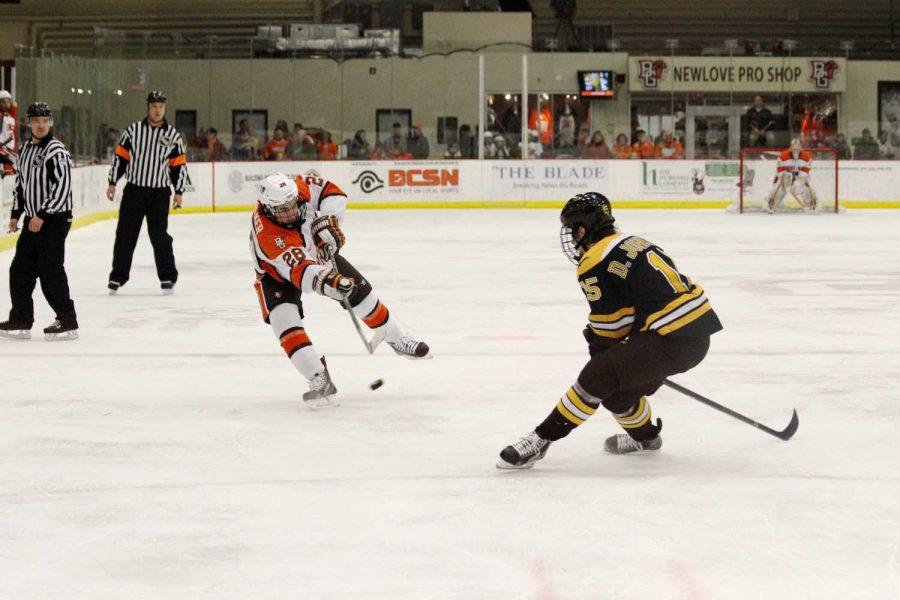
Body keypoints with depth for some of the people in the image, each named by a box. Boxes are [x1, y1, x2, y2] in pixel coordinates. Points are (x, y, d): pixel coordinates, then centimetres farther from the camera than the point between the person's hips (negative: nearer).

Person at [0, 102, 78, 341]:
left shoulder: (56, 151, -13)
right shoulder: (26, 150, 13)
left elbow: (62, 186, -20)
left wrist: (42, 215, -20)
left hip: (55, 219, -8)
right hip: (33, 219, 8)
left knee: (50, 271, -9)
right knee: (20, 269, 7)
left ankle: (68, 322, -2)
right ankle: (21, 321, 14)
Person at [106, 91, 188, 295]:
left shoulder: (172, 135, 4)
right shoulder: (133, 130, 2)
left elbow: (179, 165, 7)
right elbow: (120, 156, 6)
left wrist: (178, 192, 3)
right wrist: (112, 183, 2)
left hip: (159, 193, 0)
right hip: (134, 189, 1)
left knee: (159, 234, -2)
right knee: (125, 234, 2)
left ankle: (168, 277, 8)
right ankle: (118, 276, 10)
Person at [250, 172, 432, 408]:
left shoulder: (300, 188, -31)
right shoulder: (268, 235, -42)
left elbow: (333, 193, -15)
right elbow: (300, 270, -51)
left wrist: (328, 221, -31)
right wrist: (327, 281, -67)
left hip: (318, 252, 5)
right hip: (278, 273, -5)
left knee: (360, 292, 7)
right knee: (284, 317, -27)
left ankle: (397, 339, 32)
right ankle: (320, 380, -26)